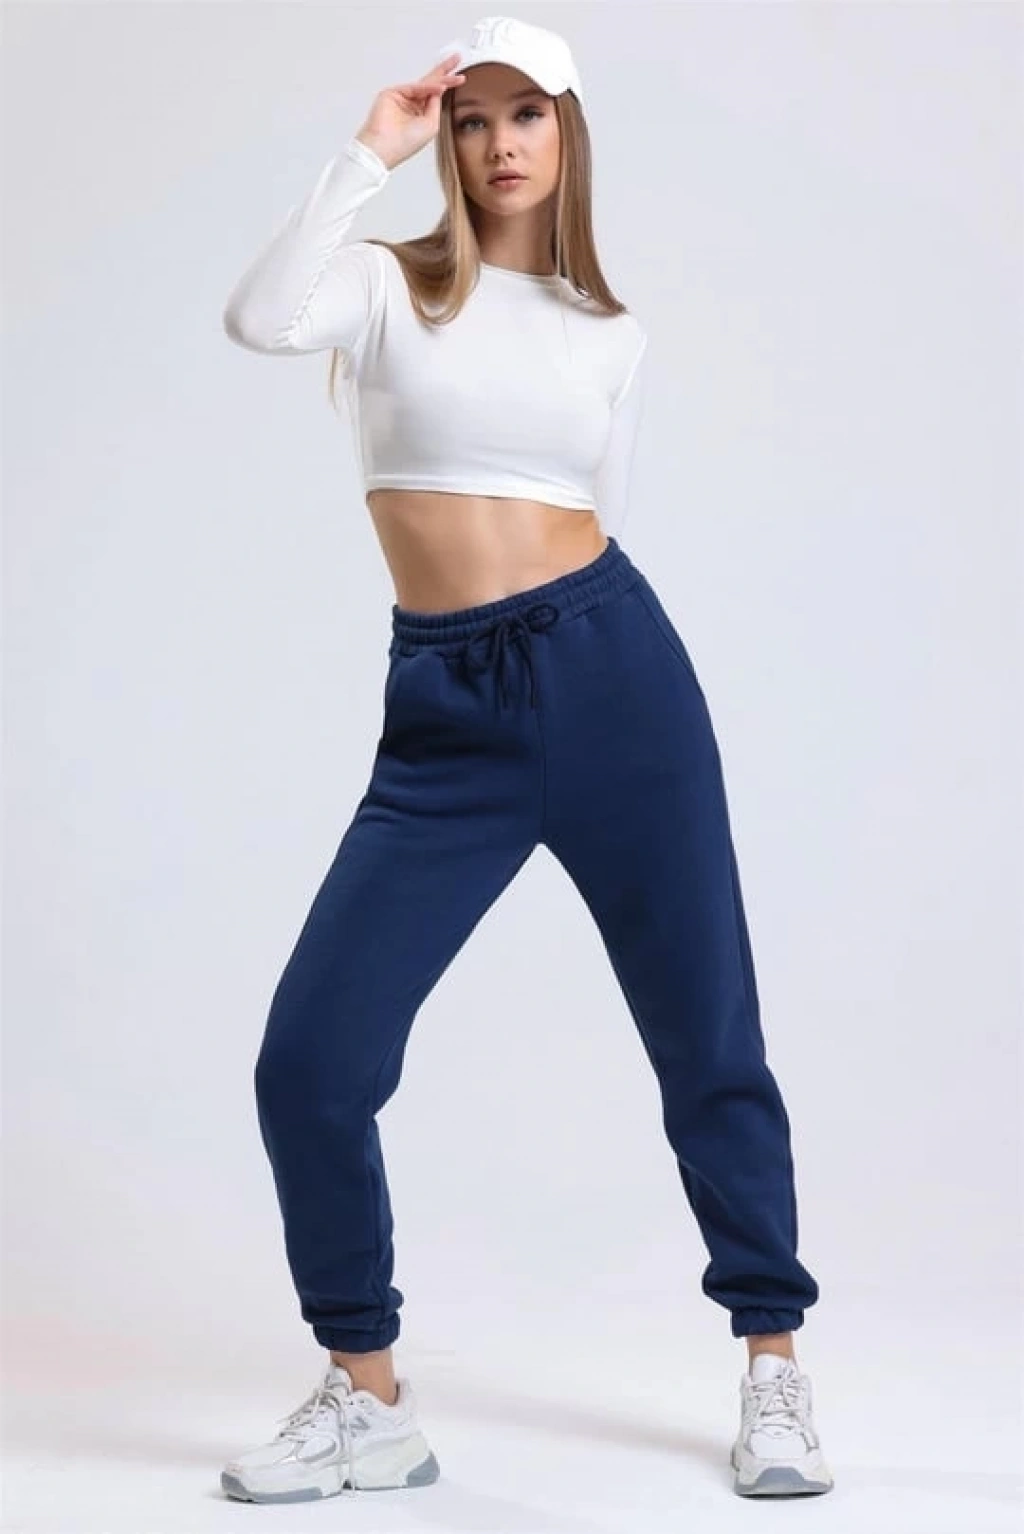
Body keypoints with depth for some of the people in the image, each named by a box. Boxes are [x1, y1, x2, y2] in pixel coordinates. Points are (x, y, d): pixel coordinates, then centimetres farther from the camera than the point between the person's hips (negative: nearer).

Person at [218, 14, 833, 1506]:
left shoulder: (611, 333, 13)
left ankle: (773, 1371, 25)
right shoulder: (391, 285, 7)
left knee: (707, 1040, 6)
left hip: (611, 670, 1)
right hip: (444, 714, -1)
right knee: (308, 1060, -7)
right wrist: (368, 149, -8)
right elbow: (260, 320, -16)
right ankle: (370, 1399, 13)